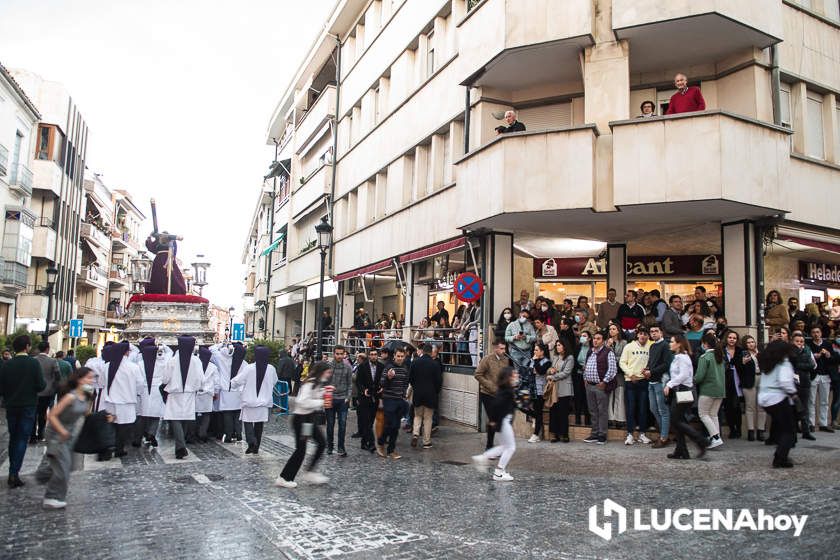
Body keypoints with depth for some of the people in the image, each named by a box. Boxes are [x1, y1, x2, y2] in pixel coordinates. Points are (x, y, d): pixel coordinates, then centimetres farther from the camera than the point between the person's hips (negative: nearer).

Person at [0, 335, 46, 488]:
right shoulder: (34, 363, -12)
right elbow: (40, 386, -15)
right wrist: (44, 383, 7)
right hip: (28, 406, -3)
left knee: (13, 438, 17)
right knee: (22, 439, 1)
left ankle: (12, 471, 23)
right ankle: (14, 473, -6)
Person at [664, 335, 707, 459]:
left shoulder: (682, 357, -12)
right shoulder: (677, 357, 18)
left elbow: (683, 375, -22)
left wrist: (669, 385, -20)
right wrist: (670, 385, 7)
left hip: (682, 391, -10)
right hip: (678, 391, 10)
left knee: (676, 420, -9)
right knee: (678, 421, 9)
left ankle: (702, 442, -5)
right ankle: (681, 451, 12)